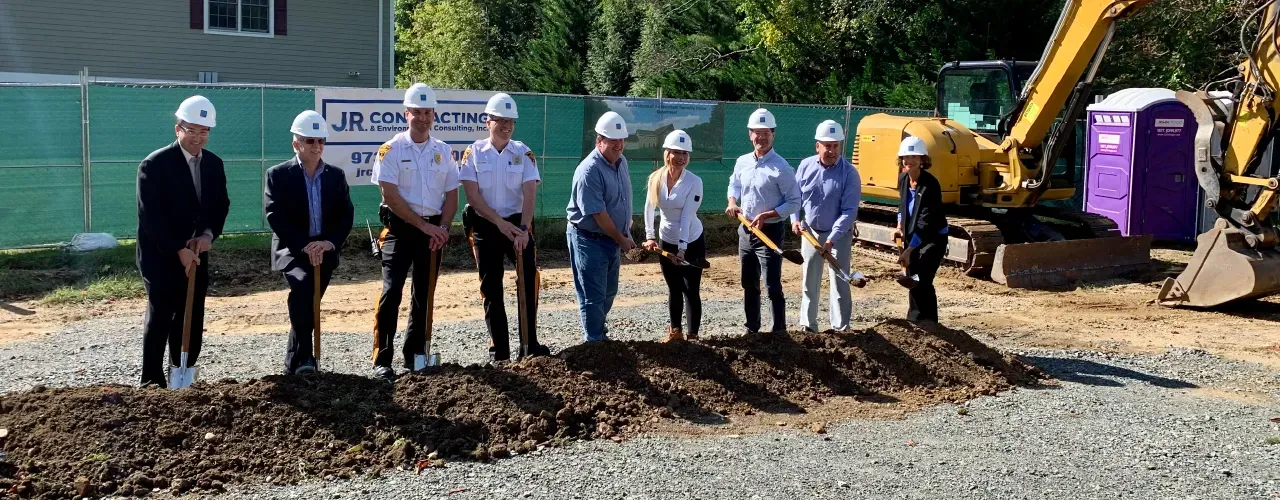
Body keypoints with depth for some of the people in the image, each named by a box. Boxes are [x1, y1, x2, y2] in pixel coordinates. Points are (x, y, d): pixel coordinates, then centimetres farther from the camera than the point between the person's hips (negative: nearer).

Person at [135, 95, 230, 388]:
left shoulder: (214, 164, 6)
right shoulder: (154, 164, -13)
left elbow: (221, 205, 10)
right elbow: (151, 216, -16)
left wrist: (209, 234, -9)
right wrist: (179, 250, -19)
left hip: (196, 254, 6)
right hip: (161, 256, -6)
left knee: (193, 318, 6)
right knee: (161, 316, -6)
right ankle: (153, 381, 0)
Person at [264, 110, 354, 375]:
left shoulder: (336, 175, 8)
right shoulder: (278, 175, -2)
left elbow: (346, 215, 3)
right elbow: (275, 217, -11)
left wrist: (329, 243, -14)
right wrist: (304, 246, -18)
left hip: (325, 250, 4)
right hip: (291, 249, -4)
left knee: (309, 300, 5)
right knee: (303, 284, -29)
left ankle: (294, 362, 21)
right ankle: (303, 355, -25)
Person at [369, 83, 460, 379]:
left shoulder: (444, 151, 8)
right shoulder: (391, 150, -5)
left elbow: (452, 195, 9)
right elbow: (391, 196, -12)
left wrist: (442, 228, -7)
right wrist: (423, 225, -14)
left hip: (433, 229, 5)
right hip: (400, 228, -4)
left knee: (424, 294, 10)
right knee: (391, 291, -12)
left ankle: (415, 354, 21)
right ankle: (381, 360, -9)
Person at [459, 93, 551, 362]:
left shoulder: (523, 153, 1)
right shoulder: (474, 152, -3)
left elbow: (529, 194, -8)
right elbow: (472, 196, -9)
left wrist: (523, 229, -21)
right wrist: (501, 223, -16)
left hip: (517, 224, 1)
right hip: (485, 226, -1)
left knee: (529, 278, -9)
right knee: (491, 287, 4)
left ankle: (529, 344, -2)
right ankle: (499, 349, 12)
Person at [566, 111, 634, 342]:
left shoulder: (621, 162, 5)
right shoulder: (589, 170, -23)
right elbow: (598, 213, -23)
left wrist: (625, 235, 15)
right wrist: (622, 239, -15)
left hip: (613, 238, 9)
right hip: (589, 239, -9)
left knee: (609, 292, 19)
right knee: (593, 295, -2)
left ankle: (599, 331, 36)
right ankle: (595, 342, 6)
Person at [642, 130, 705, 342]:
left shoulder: (694, 182, -18)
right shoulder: (656, 178, -7)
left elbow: (686, 217, -24)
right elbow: (649, 208, 4)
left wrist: (682, 248, -29)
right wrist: (650, 236, -2)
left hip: (692, 243, -3)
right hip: (667, 242, 4)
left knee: (691, 290, 0)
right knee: (674, 289, 15)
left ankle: (692, 335, 8)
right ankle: (675, 331, 28)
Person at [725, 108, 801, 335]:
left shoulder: (781, 167, -15)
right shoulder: (742, 162, 5)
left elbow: (794, 202, -13)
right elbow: (734, 184, 24)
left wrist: (766, 215, -21)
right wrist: (732, 202, 4)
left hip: (770, 232, -7)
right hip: (745, 230, 7)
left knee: (772, 286, -8)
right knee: (748, 284, 16)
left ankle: (779, 331, -1)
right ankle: (752, 329, 28)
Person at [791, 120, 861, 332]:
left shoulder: (849, 173, -16)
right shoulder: (806, 166, -5)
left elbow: (849, 211, -19)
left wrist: (832, 238, -27)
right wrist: (795, 218, -9)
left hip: (839, 235, -4)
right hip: (810, 232, 4)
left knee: (840, 283, 1)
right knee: (809, 281, 13)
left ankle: (840, 329, 9)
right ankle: (808, 325, 25)